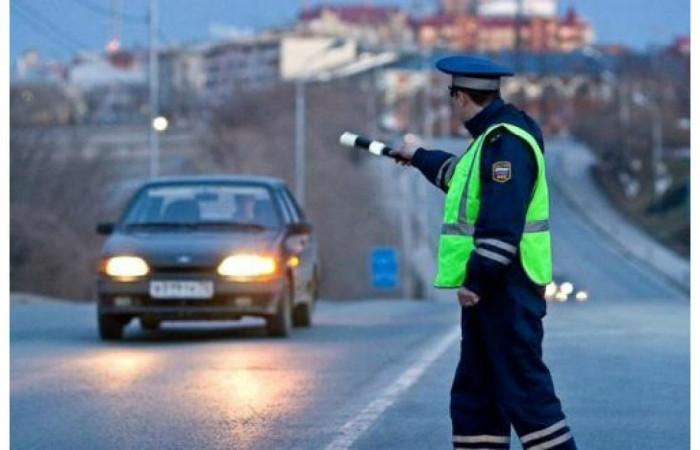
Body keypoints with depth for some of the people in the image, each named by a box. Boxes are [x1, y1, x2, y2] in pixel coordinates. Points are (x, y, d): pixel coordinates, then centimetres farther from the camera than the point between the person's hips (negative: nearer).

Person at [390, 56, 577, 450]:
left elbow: (503, 223, -25)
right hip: (489, 285, 11)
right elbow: (462, 174, 40)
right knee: (475, 392, 13)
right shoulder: (490, 137, 16)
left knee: (523, 388, -12)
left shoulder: (506, 141, -17)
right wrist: (419, 158, 54)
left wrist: (477, 279, -25)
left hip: (508, 287, -11)